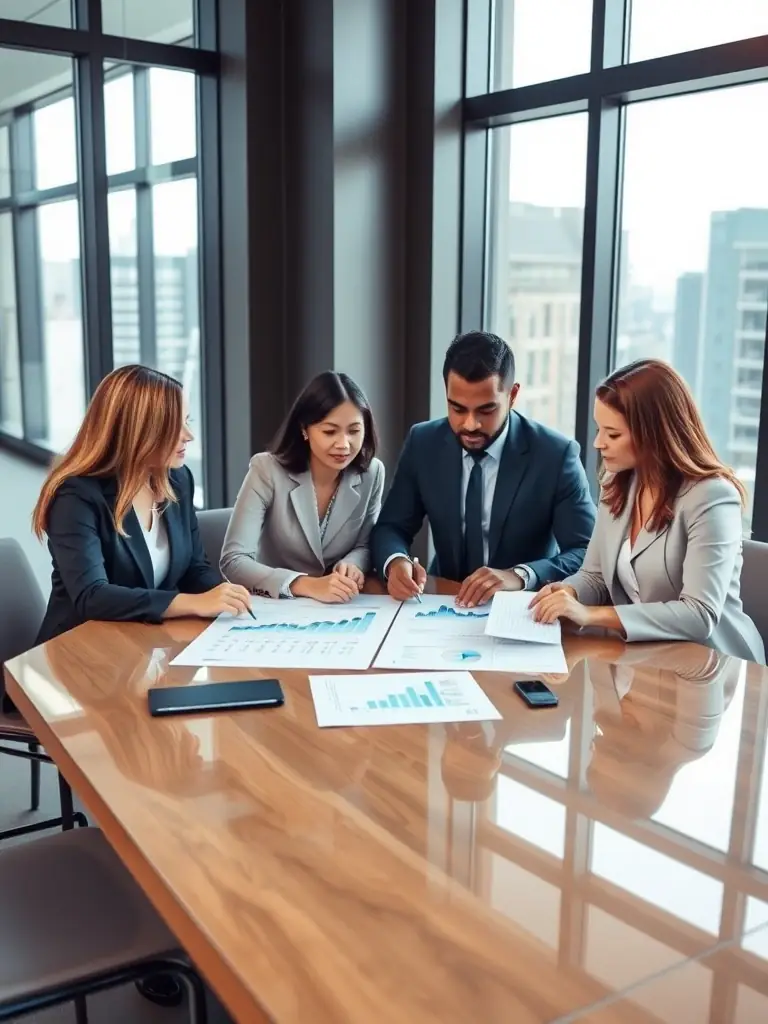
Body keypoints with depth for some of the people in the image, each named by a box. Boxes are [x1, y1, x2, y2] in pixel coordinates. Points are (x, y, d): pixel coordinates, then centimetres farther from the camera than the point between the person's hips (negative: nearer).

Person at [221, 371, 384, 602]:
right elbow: (233, 561, -21)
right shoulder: (268, 471, -15)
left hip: (338, 609, 3)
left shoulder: (372, 473, -6)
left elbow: (365, 546, 7)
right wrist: (308, 585, -33)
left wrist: (351, 565, -16)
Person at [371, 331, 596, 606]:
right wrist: (396, 561, -21)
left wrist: (519, 576, -30)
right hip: (446, 604, 3)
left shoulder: (555, 455, -12)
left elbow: (588, 555, -13)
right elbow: (390, 528, 2)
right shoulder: (423, 444, -2)